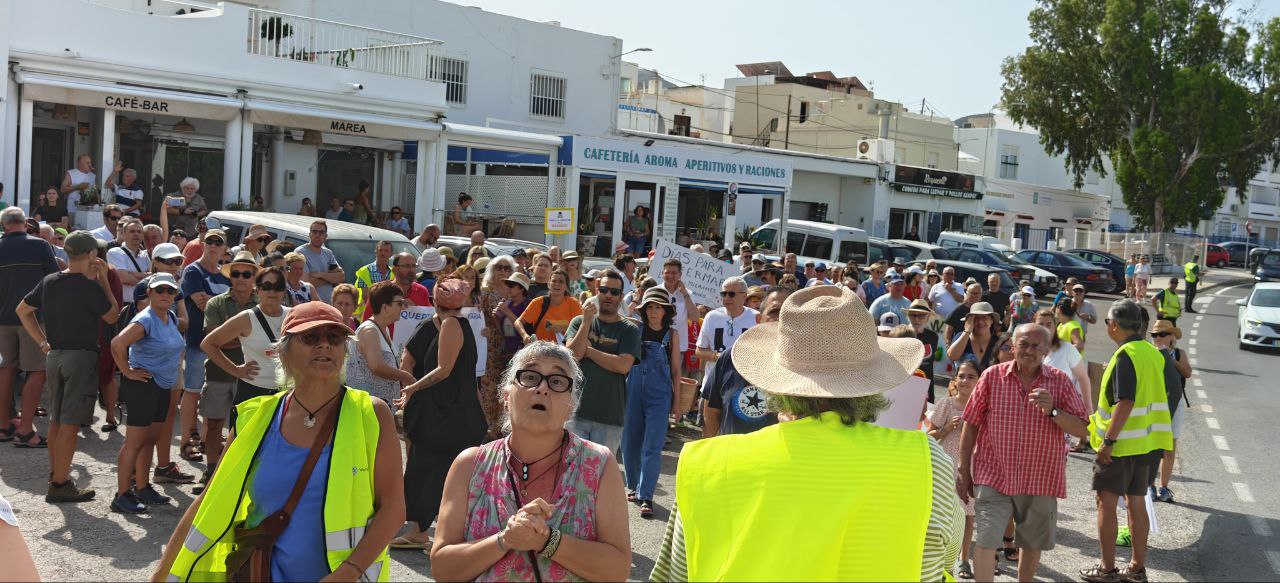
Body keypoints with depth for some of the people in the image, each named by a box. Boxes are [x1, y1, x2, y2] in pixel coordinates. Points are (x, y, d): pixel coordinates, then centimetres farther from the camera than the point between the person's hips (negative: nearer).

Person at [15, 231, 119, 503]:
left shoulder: (49, 281, 6)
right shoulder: (89, 286, -15)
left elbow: (23, 310, 14)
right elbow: (112, 317, -3)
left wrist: (43, 342, 12)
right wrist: (103, 280, -2)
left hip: (54, 356, 7)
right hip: (82, 357, -7)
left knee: (56, 420, 17)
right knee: (70, 424, -3)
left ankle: (56, 474, 28)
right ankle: (59, 485, -1)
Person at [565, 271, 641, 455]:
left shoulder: (629, 329, 2)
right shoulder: (579, 321, 9)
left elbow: (623, 365, -12)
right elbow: (572, 354, -6)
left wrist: (587, 350, -6)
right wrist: (587, 321, -12)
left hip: (610, 417, -1)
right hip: (576, 410, 1)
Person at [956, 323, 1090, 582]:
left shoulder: (1061, 382, 0)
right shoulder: (992, 376, -3)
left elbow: (1082, 430, -3)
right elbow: (971, 425, 2)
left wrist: (1052, 411, -21)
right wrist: (963, 471, 2)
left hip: (1040, 480, 2)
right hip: (993, 477, -1)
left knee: (1032, 544, 16)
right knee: (985, 540, -10)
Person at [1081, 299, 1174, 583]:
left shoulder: (1126, 355, -18)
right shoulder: (1152, 353, 9)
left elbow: (1125, 403, -25)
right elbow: (1161, 397, 17)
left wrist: (1108, 441, -22)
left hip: (1121, 442, -8)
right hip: (1146, 442, 8)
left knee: (1106, 502, 1)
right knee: (1137, 503, 13)